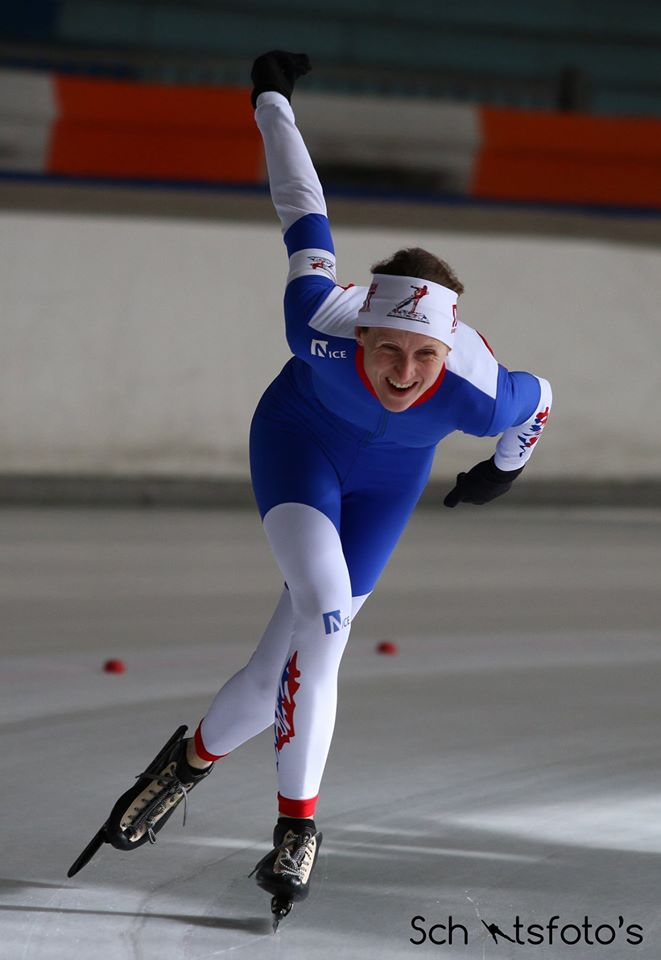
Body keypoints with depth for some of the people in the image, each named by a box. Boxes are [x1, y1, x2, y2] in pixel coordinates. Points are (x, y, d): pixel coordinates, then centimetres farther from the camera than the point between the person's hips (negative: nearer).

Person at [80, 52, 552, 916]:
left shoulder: (477, 396, -37)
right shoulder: (321, 323, -37)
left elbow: (538, 401, -12)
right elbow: (305, 216, -19)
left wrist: (505, 470, 11)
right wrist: (273, 102, -3)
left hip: (387, 479, 1)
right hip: (299, 434, -1)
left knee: (296, 653, -4)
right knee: (322, 610, -22)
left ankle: (197, 756, 24)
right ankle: (298, 824, -9)